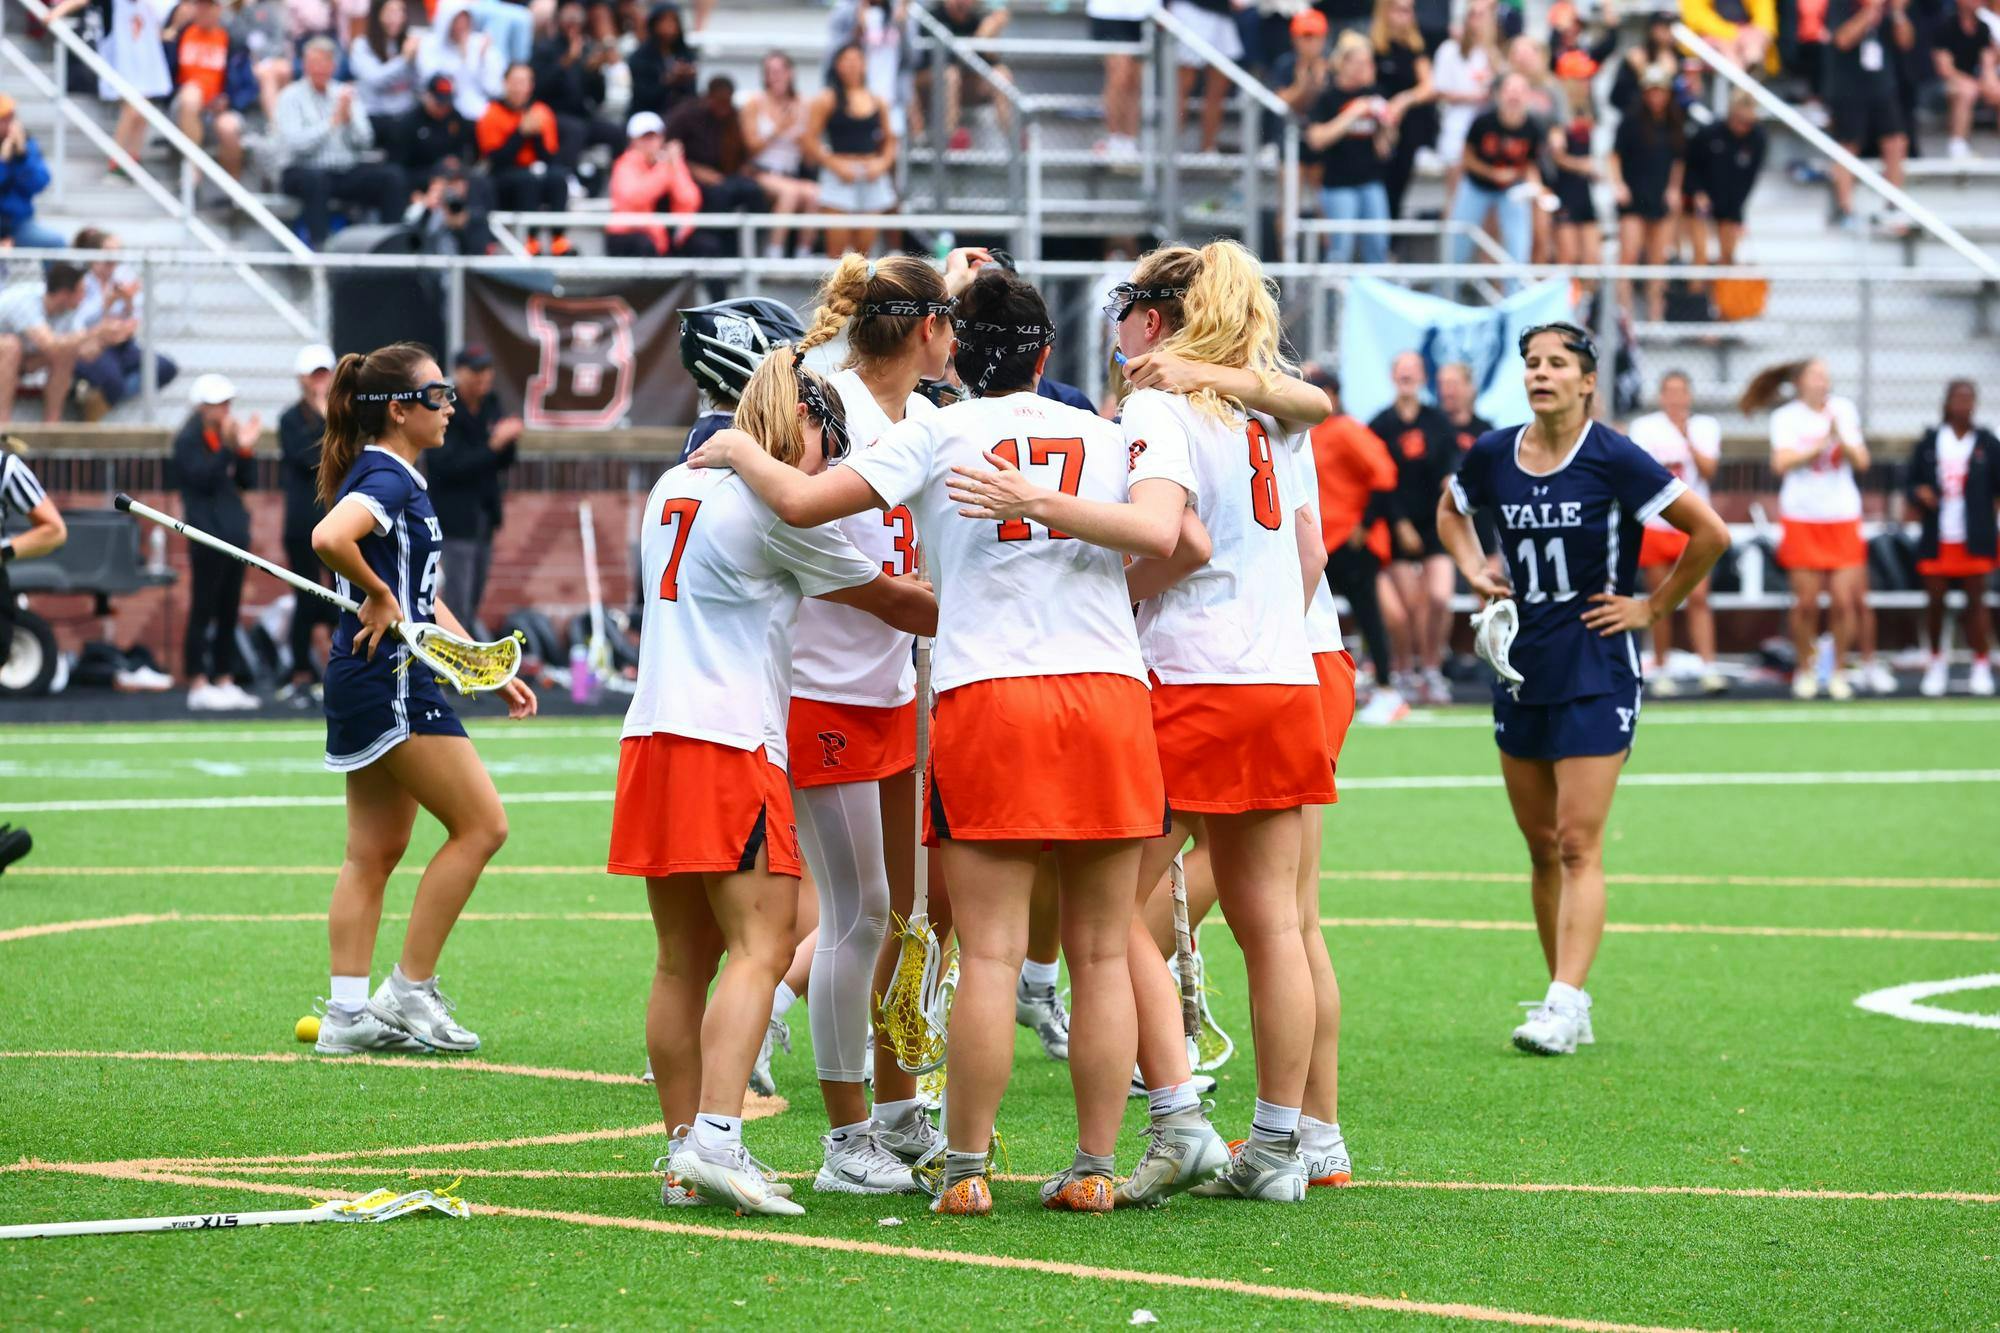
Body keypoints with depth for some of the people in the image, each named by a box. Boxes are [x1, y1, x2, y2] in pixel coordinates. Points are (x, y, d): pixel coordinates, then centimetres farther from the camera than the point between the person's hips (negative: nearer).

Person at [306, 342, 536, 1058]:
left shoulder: (399, 480, 17)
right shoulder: (385, 478, -13)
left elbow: (426, 600, 23)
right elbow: (329, 538, -35)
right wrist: (378, 596, -19)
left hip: (368, 683, 10)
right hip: (389, 679, -10)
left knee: (375, 852, 11)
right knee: (480, 825, -5)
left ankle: (349, 1014, 11)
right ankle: (409, 992, -3)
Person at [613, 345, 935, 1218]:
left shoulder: (674, 488, 17)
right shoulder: (777, 505, -6)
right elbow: (886, 600, 3)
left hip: (653, 738, 8)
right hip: (729, 743, -8)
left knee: (683, 958, 9)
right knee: (760, 947, -11)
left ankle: (685, 1148, 9)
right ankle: (715, 1137, -24)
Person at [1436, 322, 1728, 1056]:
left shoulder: (1613, 459, -12)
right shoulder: (1493, 456, 3)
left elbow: (1710, 533, -8)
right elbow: (1450, 509, 26)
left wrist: (1652, 607, -5)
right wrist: (1473, 568, 9)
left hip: (1595, 674, -6)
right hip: (1521, 671, 6)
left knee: (1578, 844, -10)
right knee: (1541, 848, 9)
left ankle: (1564, 1004, -14)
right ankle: (1567, 1001, 16)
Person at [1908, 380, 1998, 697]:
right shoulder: (1928, 444, 5)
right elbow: (1910, 484, 10)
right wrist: (1919, 493, -13)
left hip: (1974, 540, -1)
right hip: (1937, 540, 1)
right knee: (1935, 601, 4)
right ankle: (1936, 663, 21)